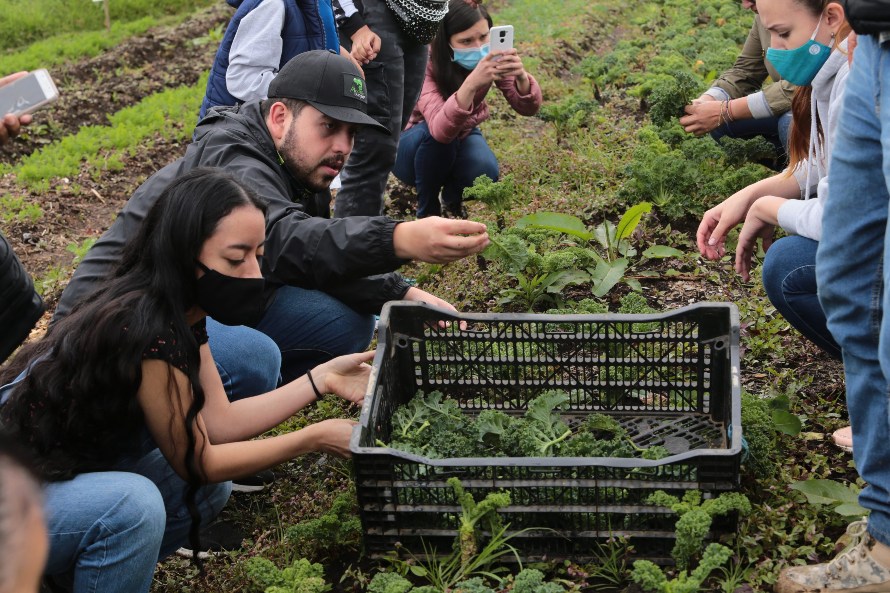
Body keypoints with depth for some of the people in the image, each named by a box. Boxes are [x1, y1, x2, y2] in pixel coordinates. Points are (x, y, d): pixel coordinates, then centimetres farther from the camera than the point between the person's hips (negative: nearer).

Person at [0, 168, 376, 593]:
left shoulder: (183, 312, -2)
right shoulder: (148, 330, -29)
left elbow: (217, 421, 1)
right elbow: (198, 463, -17)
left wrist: (322, 378, -3)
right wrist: (316, 438, -10)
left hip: (73, 469, 9)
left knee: (211, 489, 4)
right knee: (131, 503, -33)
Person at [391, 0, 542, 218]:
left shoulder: (489, 57, -20)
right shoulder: (427, 63, -33)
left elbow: (528, 108, -25)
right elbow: (440, 129, -47)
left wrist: (521, 76, -47)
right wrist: (471, 84, -63)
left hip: (461, 138, 3)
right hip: (416, 143, -3)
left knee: (485, 172, -29)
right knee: (435, 134, -36)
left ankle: (452, 197, 6)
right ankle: (427, 210, -12)